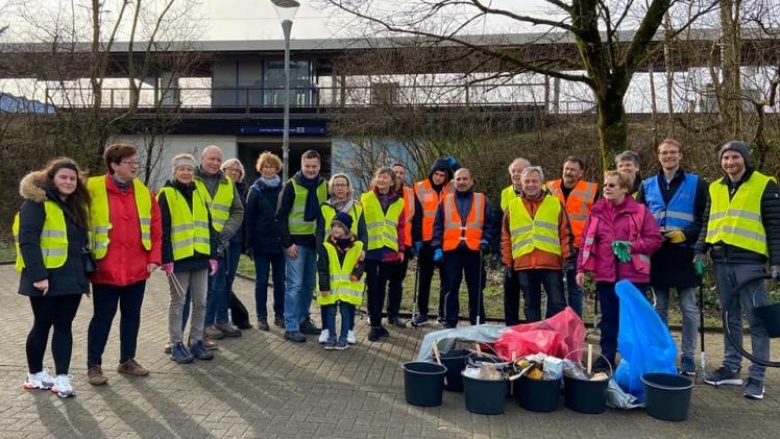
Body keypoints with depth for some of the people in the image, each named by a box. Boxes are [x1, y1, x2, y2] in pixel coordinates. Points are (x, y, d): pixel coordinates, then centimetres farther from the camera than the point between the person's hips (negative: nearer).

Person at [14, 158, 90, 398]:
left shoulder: (76, 205, 15)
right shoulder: (36, 202, -10)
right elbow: (28, 241, -17)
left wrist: (85, 270, 13)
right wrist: (38, 275, -22)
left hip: (71, 277, 6)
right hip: (46, 278, -6)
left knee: (64, 326, 6)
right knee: (42, 325, 6)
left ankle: (62, 378, 10)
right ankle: (35, 374, 24)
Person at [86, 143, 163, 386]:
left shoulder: (144, 192, 6)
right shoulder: (92, 189, -8)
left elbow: (155, 228, 7)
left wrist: (154, 258, 0)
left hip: (137, 268, 4)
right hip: (106, 269, -4)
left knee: (132, 315, 14)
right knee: (103, 317, 5)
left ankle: (127, 360, 29)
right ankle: (94, 365, 20)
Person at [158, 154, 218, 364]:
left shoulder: (199, 194, 14)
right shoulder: (166, 195, -3)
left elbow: (209, 227, 14)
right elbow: (163, 231, -8)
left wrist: (213, 255, 7)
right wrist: (166, 259, -15)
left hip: (200, 257, 5)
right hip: (178, 258, -5)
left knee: (200, 302, 9)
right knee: (178, 301, 4)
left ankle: (196, 341, 20)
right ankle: (176, 344, 13)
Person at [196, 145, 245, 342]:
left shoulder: (228, 183, 10)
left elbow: (238, 212, 11)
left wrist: (226, 232, -4)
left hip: (220, 243, 5)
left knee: (219, 284, 13)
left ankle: (221, 321, 25)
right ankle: (207, 324, 12)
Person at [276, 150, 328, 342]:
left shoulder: (323, 186, 8)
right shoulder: (291, 185, -6)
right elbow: (281, 216, -8)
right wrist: (287, 243, -13)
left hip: (314, 242, 5)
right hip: (296, 242, -5)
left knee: (309, 285, 12)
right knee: (295, 285, -5)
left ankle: (303, 320, 24)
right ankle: (291, 327, 1)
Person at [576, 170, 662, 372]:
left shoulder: (640, 211, -2)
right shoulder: (597, 211, 7)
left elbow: (655, 240, -2)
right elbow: (586, 242, 7)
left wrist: (633, 246, -17)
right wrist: (581, 268, 1)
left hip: (633, 274, -3)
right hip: (605, 274, 3)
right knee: (608, 317, 11)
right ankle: (607, 356, 20)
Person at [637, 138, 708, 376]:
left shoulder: (696, 183, 3)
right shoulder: (647, 185, 12)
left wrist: (685, 234, -14)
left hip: (684, 254, -3)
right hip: (657, 254, 3)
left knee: (689, 308, 1)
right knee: (659, 307, 10)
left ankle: (688, 357, 10)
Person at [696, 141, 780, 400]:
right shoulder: (715, 188, 14)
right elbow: (707, 223, 17)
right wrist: (700, 252, 5)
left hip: (750, 262, -5)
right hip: (722, 262, 5)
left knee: (757, 320, 0)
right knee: (730, 318, 12)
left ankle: (757, 377, 6)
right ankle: (731, 369, 21)